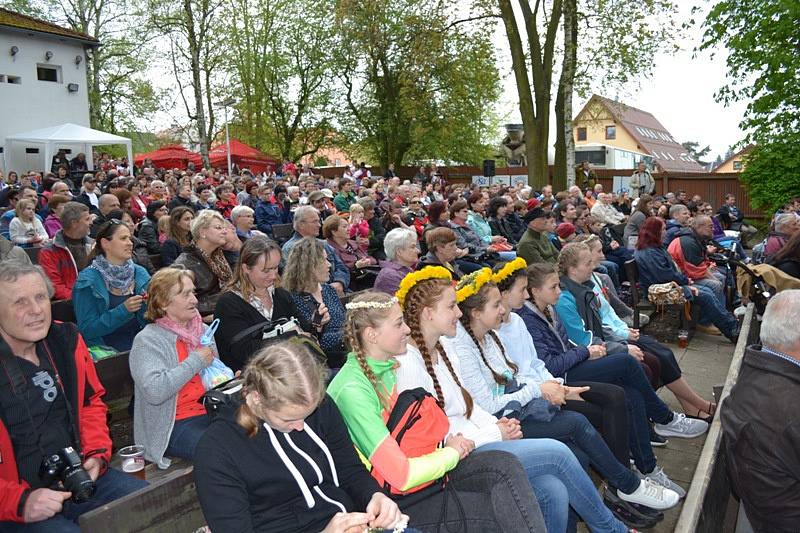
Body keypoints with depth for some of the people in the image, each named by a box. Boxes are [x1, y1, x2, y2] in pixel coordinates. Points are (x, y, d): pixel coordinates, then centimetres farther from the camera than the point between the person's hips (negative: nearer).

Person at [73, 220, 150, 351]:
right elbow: (87, 330, -9)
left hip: (139, 347, 4)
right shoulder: (88, 280, -5)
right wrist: (123, 310, -19)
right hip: (106, 351, -4)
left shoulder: (140, 274, 7)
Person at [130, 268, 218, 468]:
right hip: (174, 426, -6)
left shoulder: (203, 330, 12)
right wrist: (196, 361, -16)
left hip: (209, 413, 6)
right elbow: (154, 391, -23)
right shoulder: (147, 340, -7)